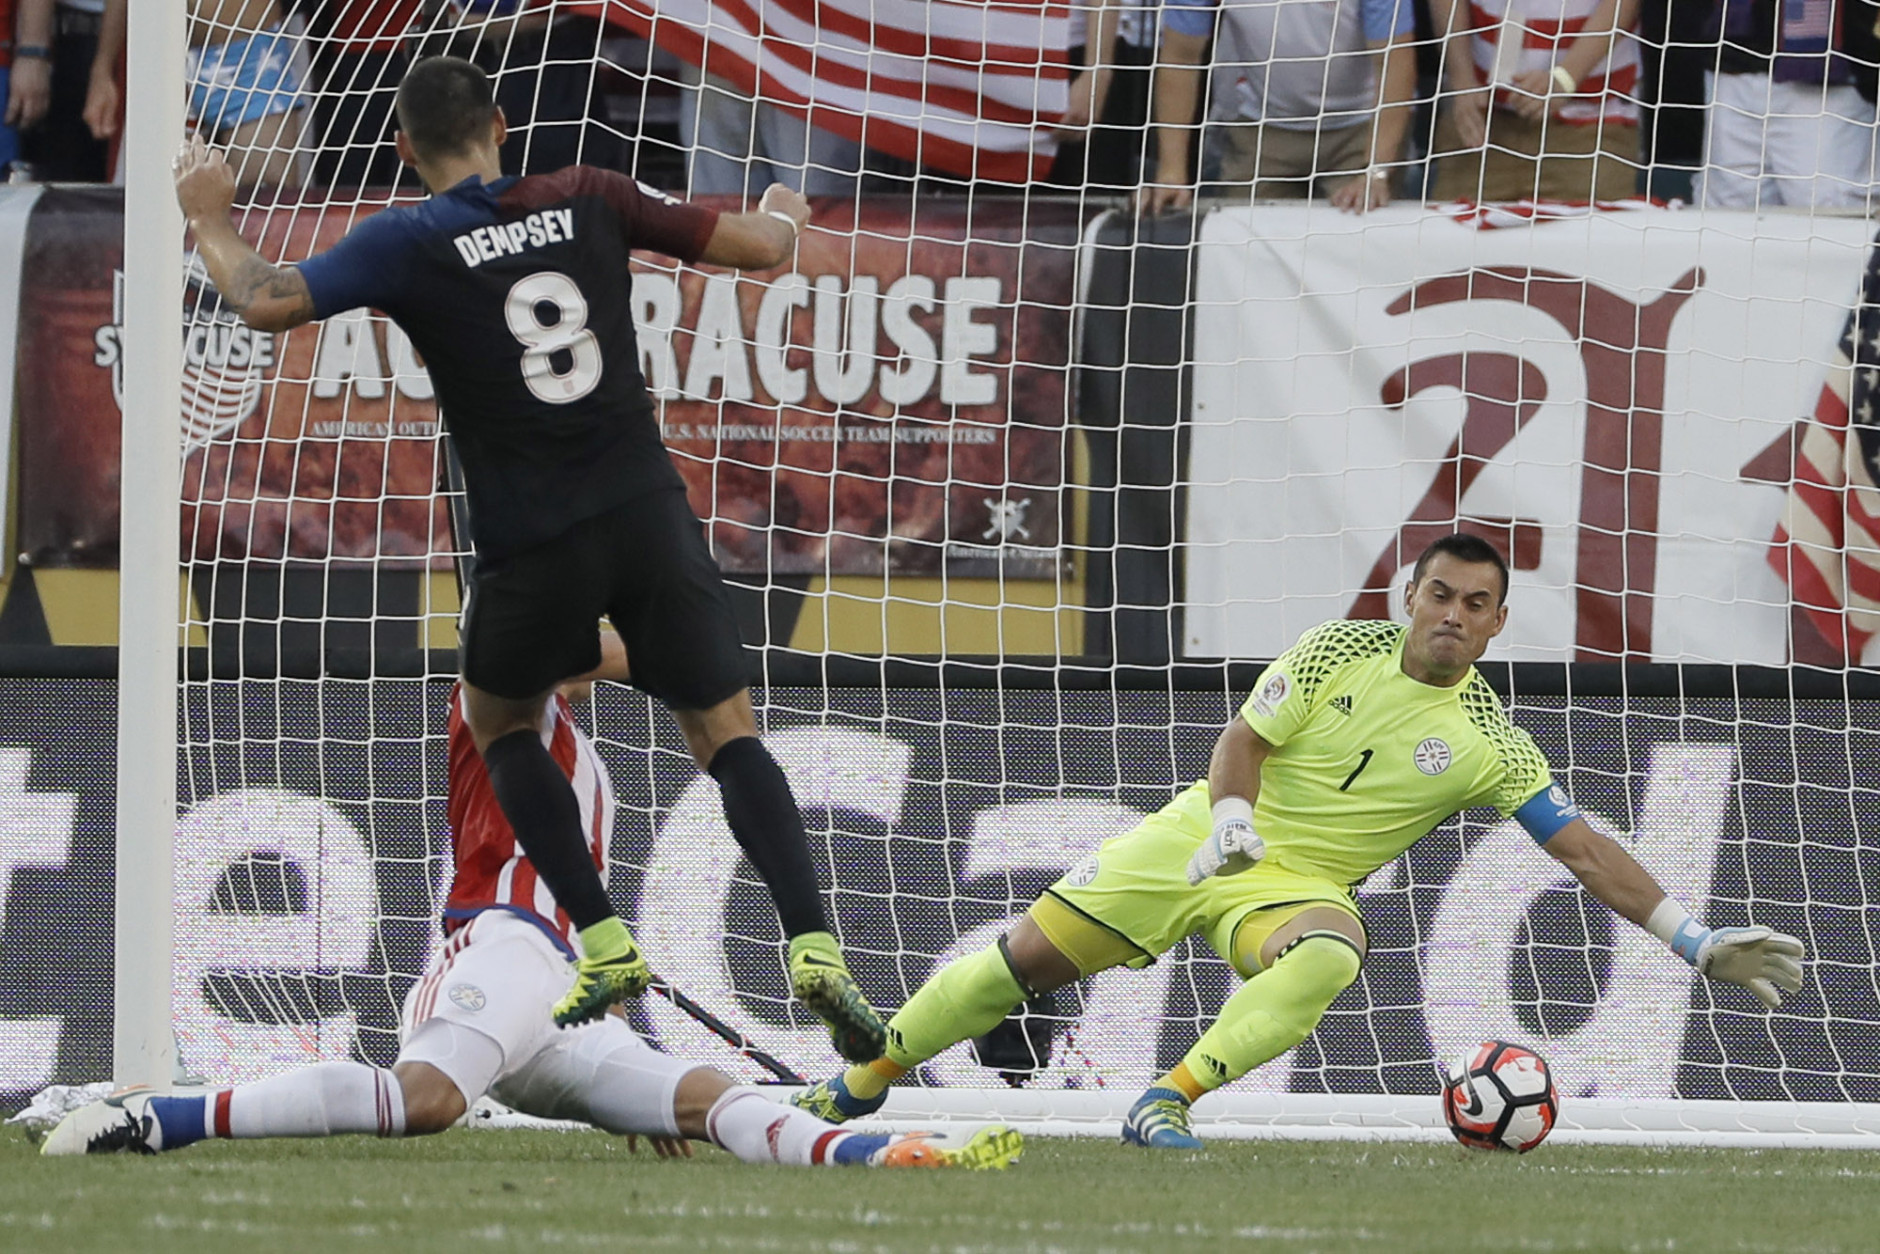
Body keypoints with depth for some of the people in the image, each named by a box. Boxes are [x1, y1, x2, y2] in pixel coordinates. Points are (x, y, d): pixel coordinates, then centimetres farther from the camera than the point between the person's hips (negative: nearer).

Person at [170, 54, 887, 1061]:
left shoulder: (408, 243, -5)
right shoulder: (588, 201, 4)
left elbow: (265, 302, -14)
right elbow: (759, 247, 7)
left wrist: (209, 216, 5)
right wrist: (784, 212, 32)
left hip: (532, 545, -2)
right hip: (649, 513, 2)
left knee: (499, 723, 24)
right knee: (724, 731, 9)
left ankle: (603, 945, 11)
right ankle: (813, 948, -12)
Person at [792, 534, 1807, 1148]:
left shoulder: (1487, 742, -6)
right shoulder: (1342, 652, -5)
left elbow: (1584, 852, -7)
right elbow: (1244, 740, -4)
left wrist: (1696, 942, -14)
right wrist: (1231, 819, -27)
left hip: (1301, 884, 0)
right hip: (1206, 839, 1)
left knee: (1330, 953, -37)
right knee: (1031, 956, -7)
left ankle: (1165, 1105, -36)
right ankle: (862, 1079, 11)